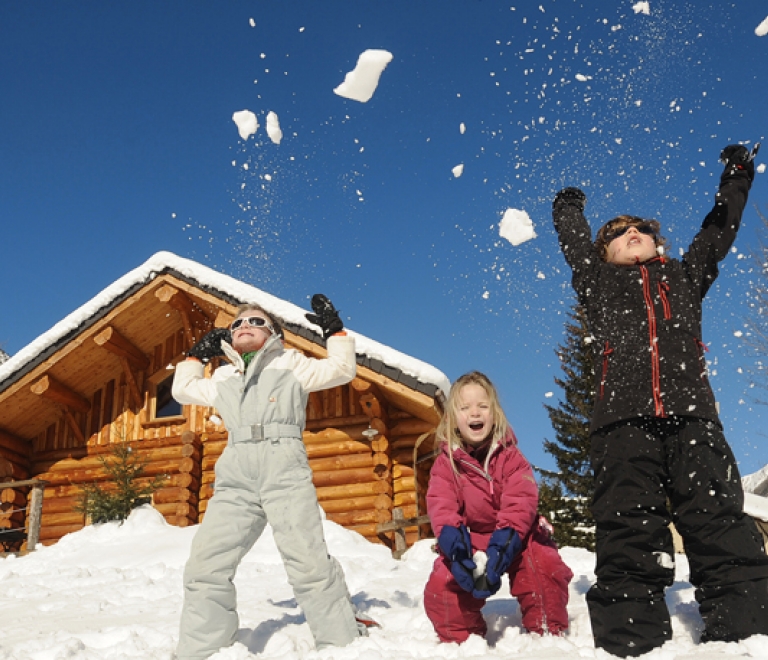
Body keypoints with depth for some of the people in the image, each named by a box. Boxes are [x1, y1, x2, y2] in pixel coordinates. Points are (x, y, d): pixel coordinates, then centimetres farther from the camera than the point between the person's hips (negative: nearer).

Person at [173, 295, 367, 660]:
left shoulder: (290, 364, 18)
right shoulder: (223, 378, 29)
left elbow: (342, 369, 13)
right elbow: (183, 390, 43)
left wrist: (334, 330, 8)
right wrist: (197, 355, 38)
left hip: (285, 470, -4)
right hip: (235, 476, 4)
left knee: (308, 560, -15)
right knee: (205, 566, -4)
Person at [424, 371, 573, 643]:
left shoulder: (509, 455, -7)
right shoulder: (446, 462, -5)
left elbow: (520, 500, -20)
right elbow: (441, 505, -17)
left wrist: (505, 540, -37)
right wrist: (453, 540, -38)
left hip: (513, 536, -1)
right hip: (469, 540, 1)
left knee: (545, 564, -26)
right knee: (441, 582, -19)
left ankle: (548, 631, -2)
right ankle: (462, 639, 8)